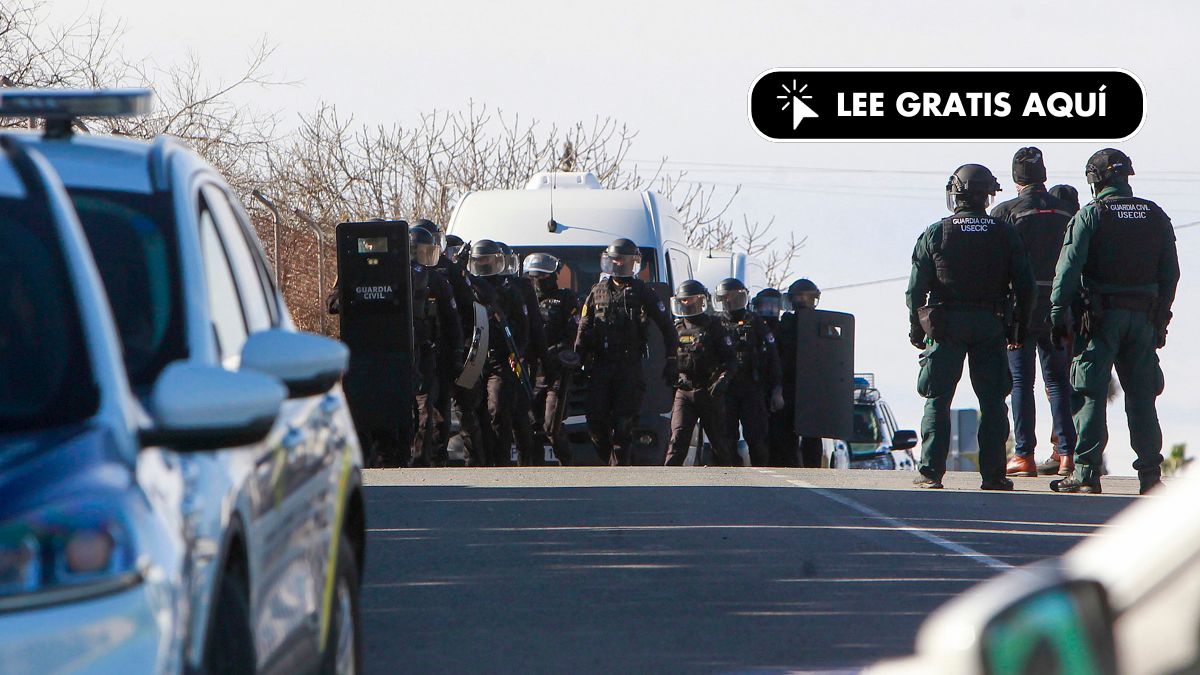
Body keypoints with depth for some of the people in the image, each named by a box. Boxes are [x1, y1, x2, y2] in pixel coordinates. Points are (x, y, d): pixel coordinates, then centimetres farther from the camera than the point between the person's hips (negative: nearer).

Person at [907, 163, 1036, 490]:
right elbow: (1026, 287, 1)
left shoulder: (935, 234, -2)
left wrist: (917, 329, 9)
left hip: (945, 327, -1)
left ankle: (931, 473, -2)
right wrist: (1018, 327, 12)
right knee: (993, 402, 7)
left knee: (937, 401, 4)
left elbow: (916, 288, -2)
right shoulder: (1005, 234, 1)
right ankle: (992, 473, 3)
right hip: (991, 327, 1)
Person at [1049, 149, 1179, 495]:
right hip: (1143, 317, 4)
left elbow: (1069, 268, -11)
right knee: (1142, 396, 8)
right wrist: (1160, 317, 17)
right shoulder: (1155, 216, 8)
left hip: (1101, 315, -4)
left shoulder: (1090, 215, -5)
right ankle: (1150, 473, 6)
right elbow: (1170, 272, 10)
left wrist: (1058, 314, -7)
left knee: (1091, 395, -2)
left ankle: (1086, 473, -6)